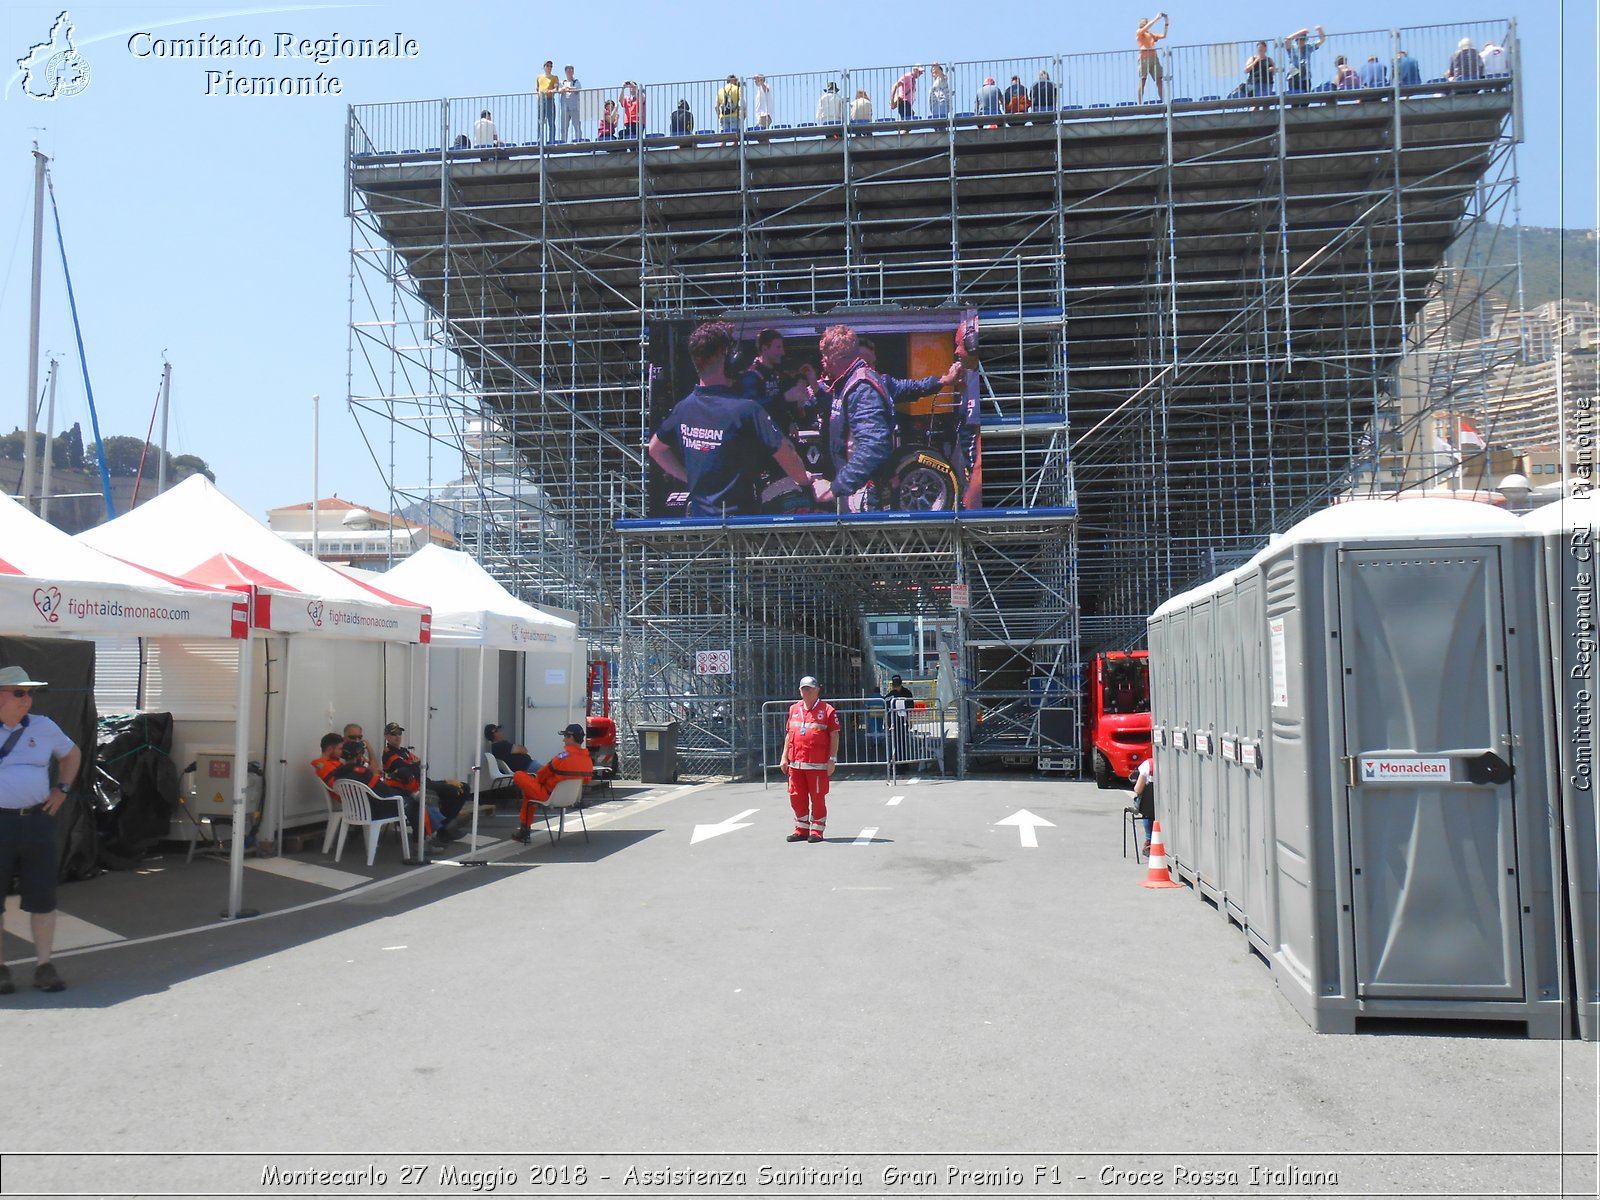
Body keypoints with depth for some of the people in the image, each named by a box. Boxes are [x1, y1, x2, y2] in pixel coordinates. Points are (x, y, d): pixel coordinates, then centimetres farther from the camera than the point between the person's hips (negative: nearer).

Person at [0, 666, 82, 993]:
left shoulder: (44, 727, 7)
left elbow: (72, 754, 24)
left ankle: (44, 965, 12)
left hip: (37, 821, 2)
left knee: (42, 896, 4)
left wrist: (62, 790, 13)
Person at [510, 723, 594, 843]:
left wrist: (537, 780, 12)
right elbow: (587, 780, 11)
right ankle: (525, 828, 33)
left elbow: (542, 774, -12)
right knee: (530, 788, 29)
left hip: (549, 796, -7)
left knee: (519, 775, 4)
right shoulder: (588, 760, -5)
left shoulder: (564, 757, -24)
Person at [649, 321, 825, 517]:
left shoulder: (682, 408, 1)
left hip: (697, 515, 6)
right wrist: (807, 484, 3)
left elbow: (655, 449, 17)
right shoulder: (746, 409, -18)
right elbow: (785, 454, -14)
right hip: (736, 518, -6)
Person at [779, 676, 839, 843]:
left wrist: (832, 759, -9)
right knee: (796, 797, 9)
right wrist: (784, 756, 14)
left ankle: (817, 831, 12)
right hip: (796, 763, 5)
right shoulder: (794, 709, 13)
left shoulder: (827, 710, -2)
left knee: (818, 798, 1)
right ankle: (802, 829, 21)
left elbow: (834, 735, -4)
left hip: (818, 764, -5)